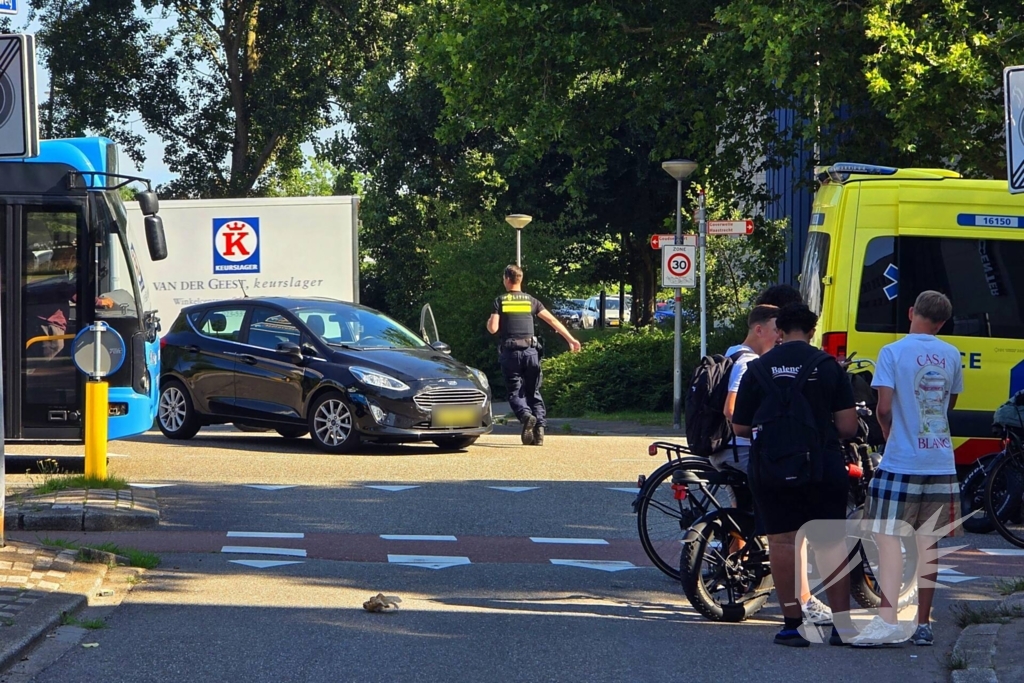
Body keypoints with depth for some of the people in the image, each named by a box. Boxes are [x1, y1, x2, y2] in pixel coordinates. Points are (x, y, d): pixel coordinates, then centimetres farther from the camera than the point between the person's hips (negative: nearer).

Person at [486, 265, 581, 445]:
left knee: (515, 392, 2)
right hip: (530, 351, 2)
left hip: (510, 352, -2)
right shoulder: (531, 301, 9)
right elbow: (552, 320, 5)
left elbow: (493, 328, -6)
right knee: (533, 392, 11)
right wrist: (570, 339, 6)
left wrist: (489, 321, 18)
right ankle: (539, 427, -4)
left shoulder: (500, 302, 2)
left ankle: (526, 415, -27)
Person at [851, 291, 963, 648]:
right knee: (927, 542, 11)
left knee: (889, 537, -7)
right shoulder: (951, 356, 6)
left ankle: (888, 621, -21)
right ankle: (923, 624, 14)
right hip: (941, 461, 5)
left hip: (901, 461, -5)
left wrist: (888, 432, 5)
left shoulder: (893, 352, -9)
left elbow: (884, 408, -13)